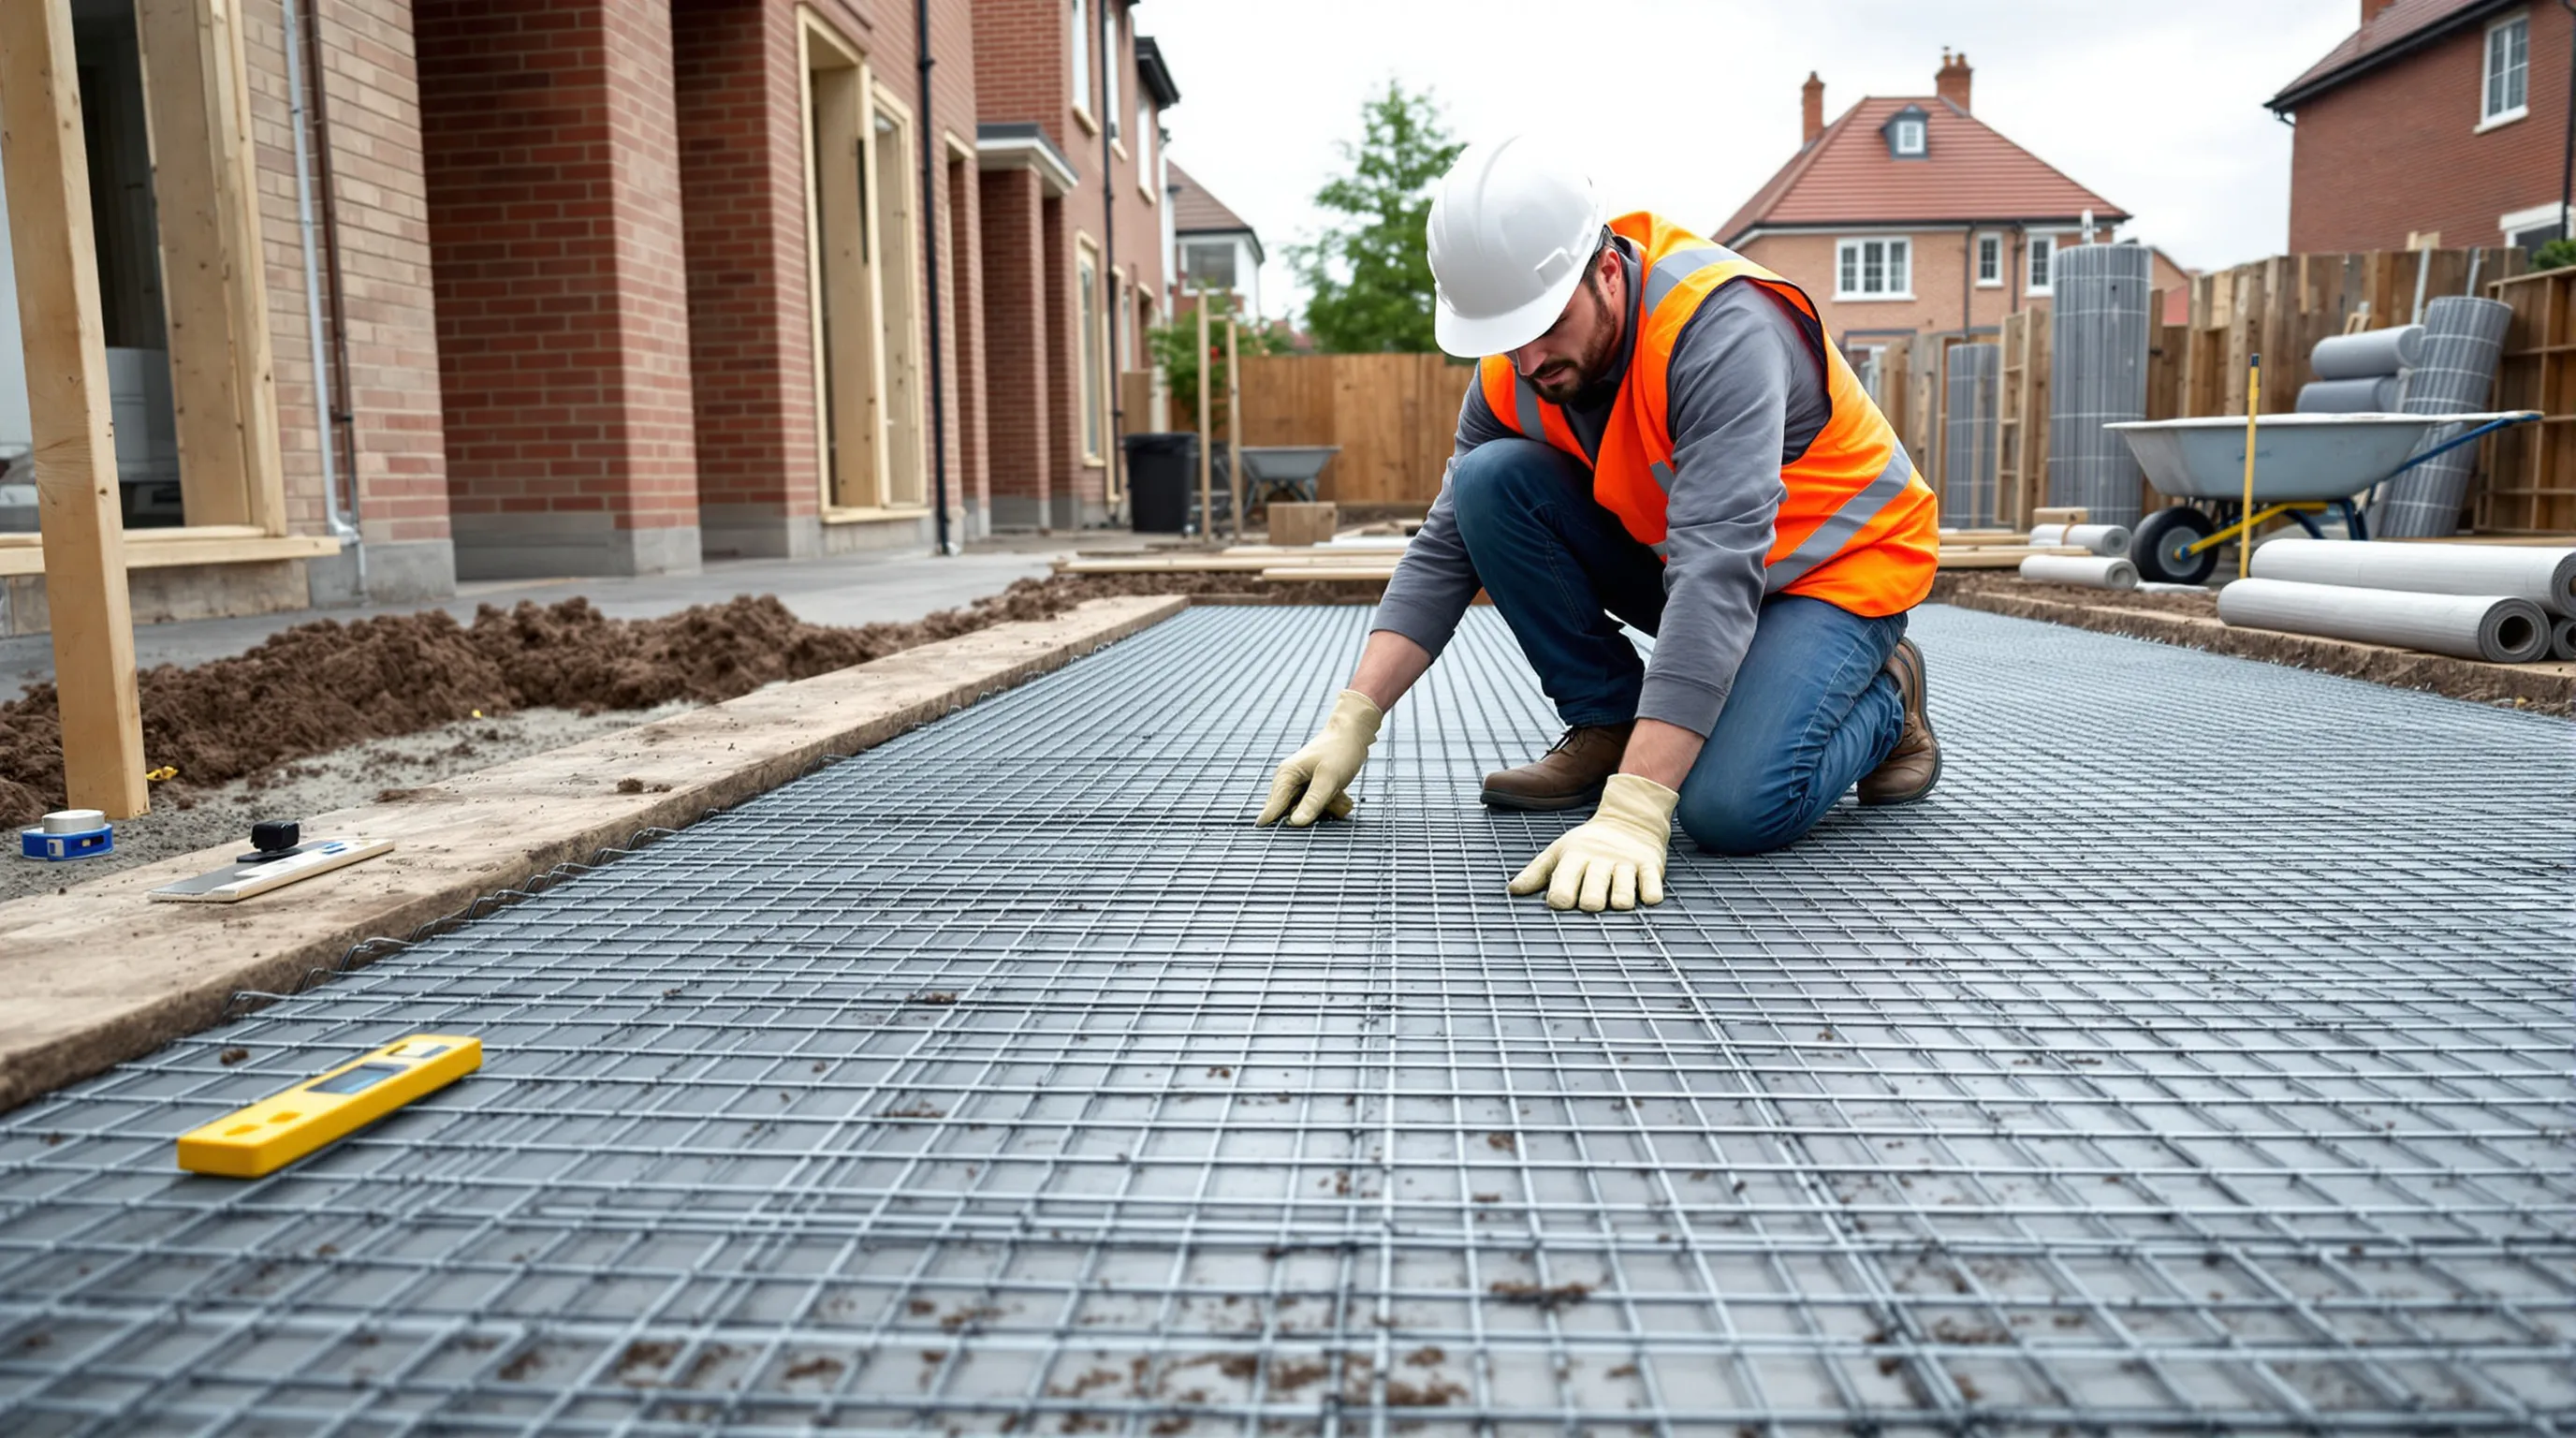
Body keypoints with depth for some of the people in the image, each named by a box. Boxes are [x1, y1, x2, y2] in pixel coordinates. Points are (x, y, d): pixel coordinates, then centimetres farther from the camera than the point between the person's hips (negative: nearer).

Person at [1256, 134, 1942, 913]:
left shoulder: (1721, 327, -33)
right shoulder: (1516, 367, -12)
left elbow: (1720, 570, -43)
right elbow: (1446, 548, -7)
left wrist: (1633, 811, -50)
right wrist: (1353, 721, -17)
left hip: (1833, 566, -6)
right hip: (1666, 551, 6)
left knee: (1733, 807, -30)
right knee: (1492, 481, -17)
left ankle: (1882, 699, 4)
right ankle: (1607, 728, -2)